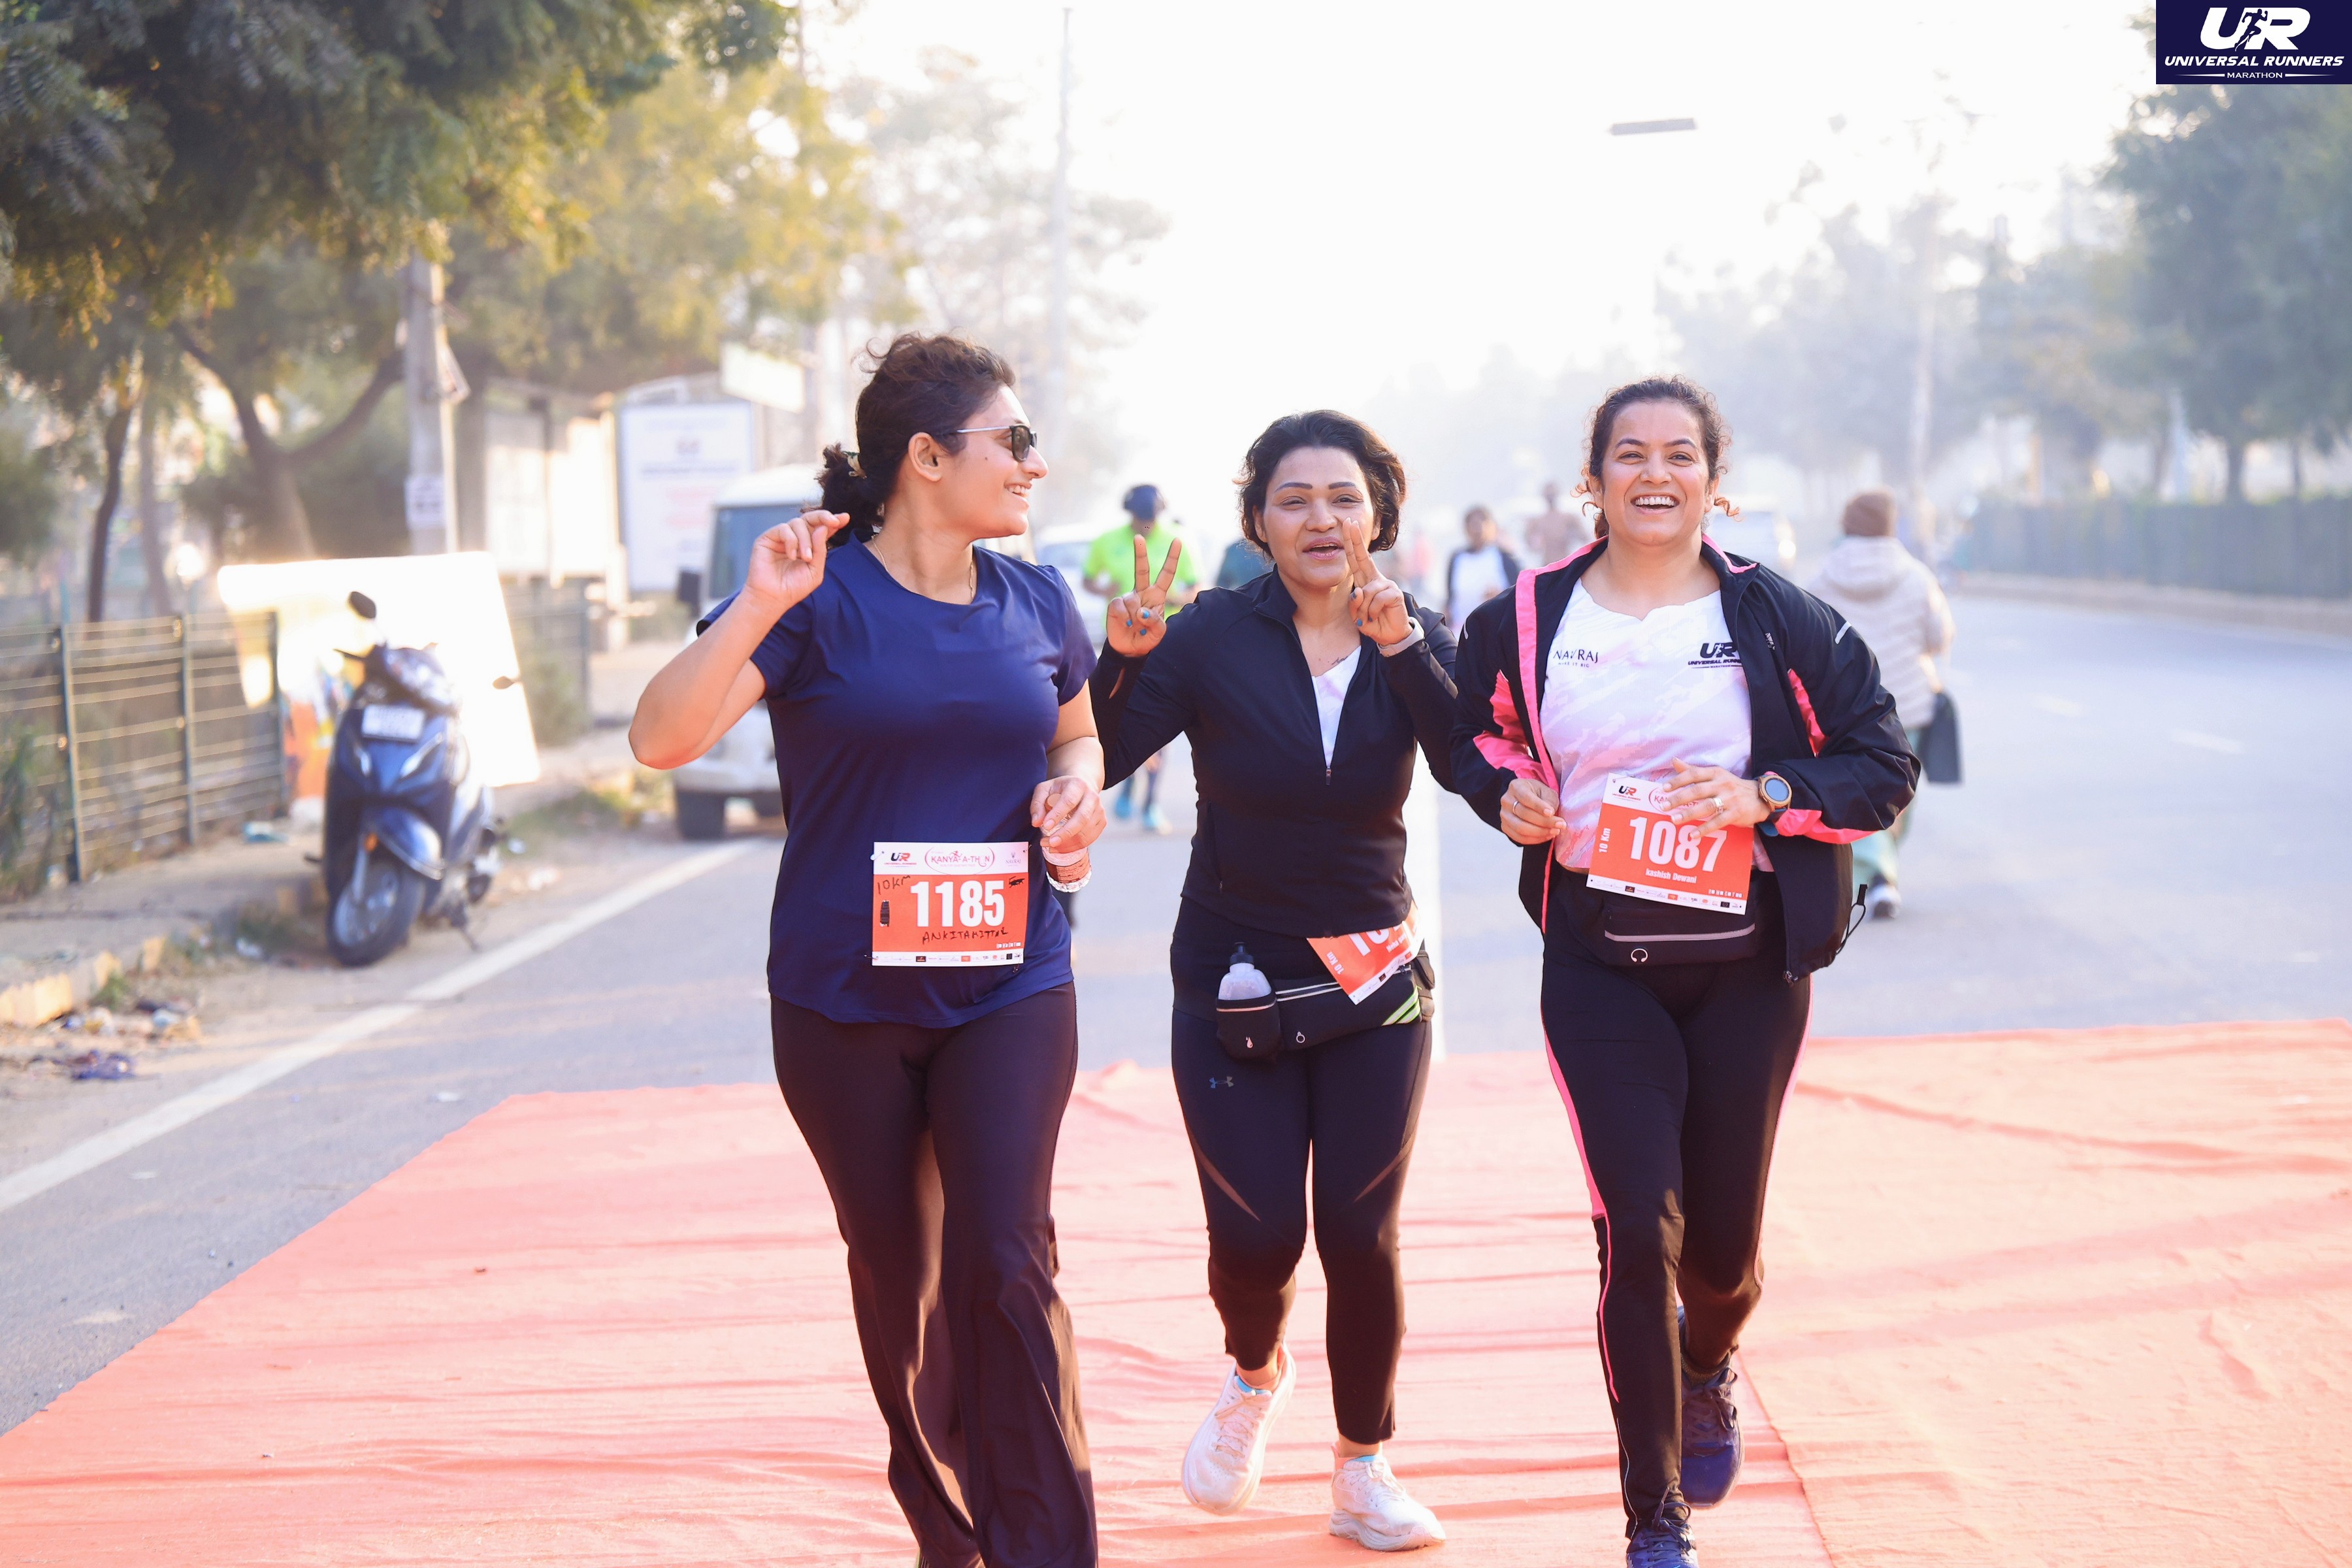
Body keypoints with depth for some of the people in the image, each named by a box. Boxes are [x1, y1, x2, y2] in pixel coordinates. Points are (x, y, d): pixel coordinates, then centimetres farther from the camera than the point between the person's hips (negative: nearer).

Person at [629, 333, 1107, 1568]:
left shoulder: (1035, 602, 5)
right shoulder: (821, 598, -9)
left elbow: (1077, 730, 25)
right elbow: (660, 738, -18)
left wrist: (1079, 785, 2)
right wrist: (756, 609, -31)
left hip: (1009, 992, 2)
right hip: (842, 1002, -2)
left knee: (1007, 1264, -12)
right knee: (895, 1273, 11)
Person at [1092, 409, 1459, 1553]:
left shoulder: (1417, 641, -1)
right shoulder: (1212, 634, -7)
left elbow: (1475, 771, -18)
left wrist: (1404, 647, -28)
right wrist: (1123, 659, -30)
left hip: (1372, 975, 1)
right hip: (1233, 976, -1)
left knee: (1359, 1233, 0)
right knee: (1255, 1233, -3)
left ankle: (1362, 1470, 19)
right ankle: (1253, 1372, 32)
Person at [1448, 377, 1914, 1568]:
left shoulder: (1778, 621, -2)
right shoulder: (1525, 621, 0)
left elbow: (1886, 765, 0)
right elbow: (1471, 734, 17)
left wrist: (1766, 795, -16)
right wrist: (1505, 792, -4)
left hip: (1746, 966, 1)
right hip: (1598, 965, 0)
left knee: (1722, 1239, 9)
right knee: (1638, 1229, -10)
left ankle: (1707, 1371, 49)